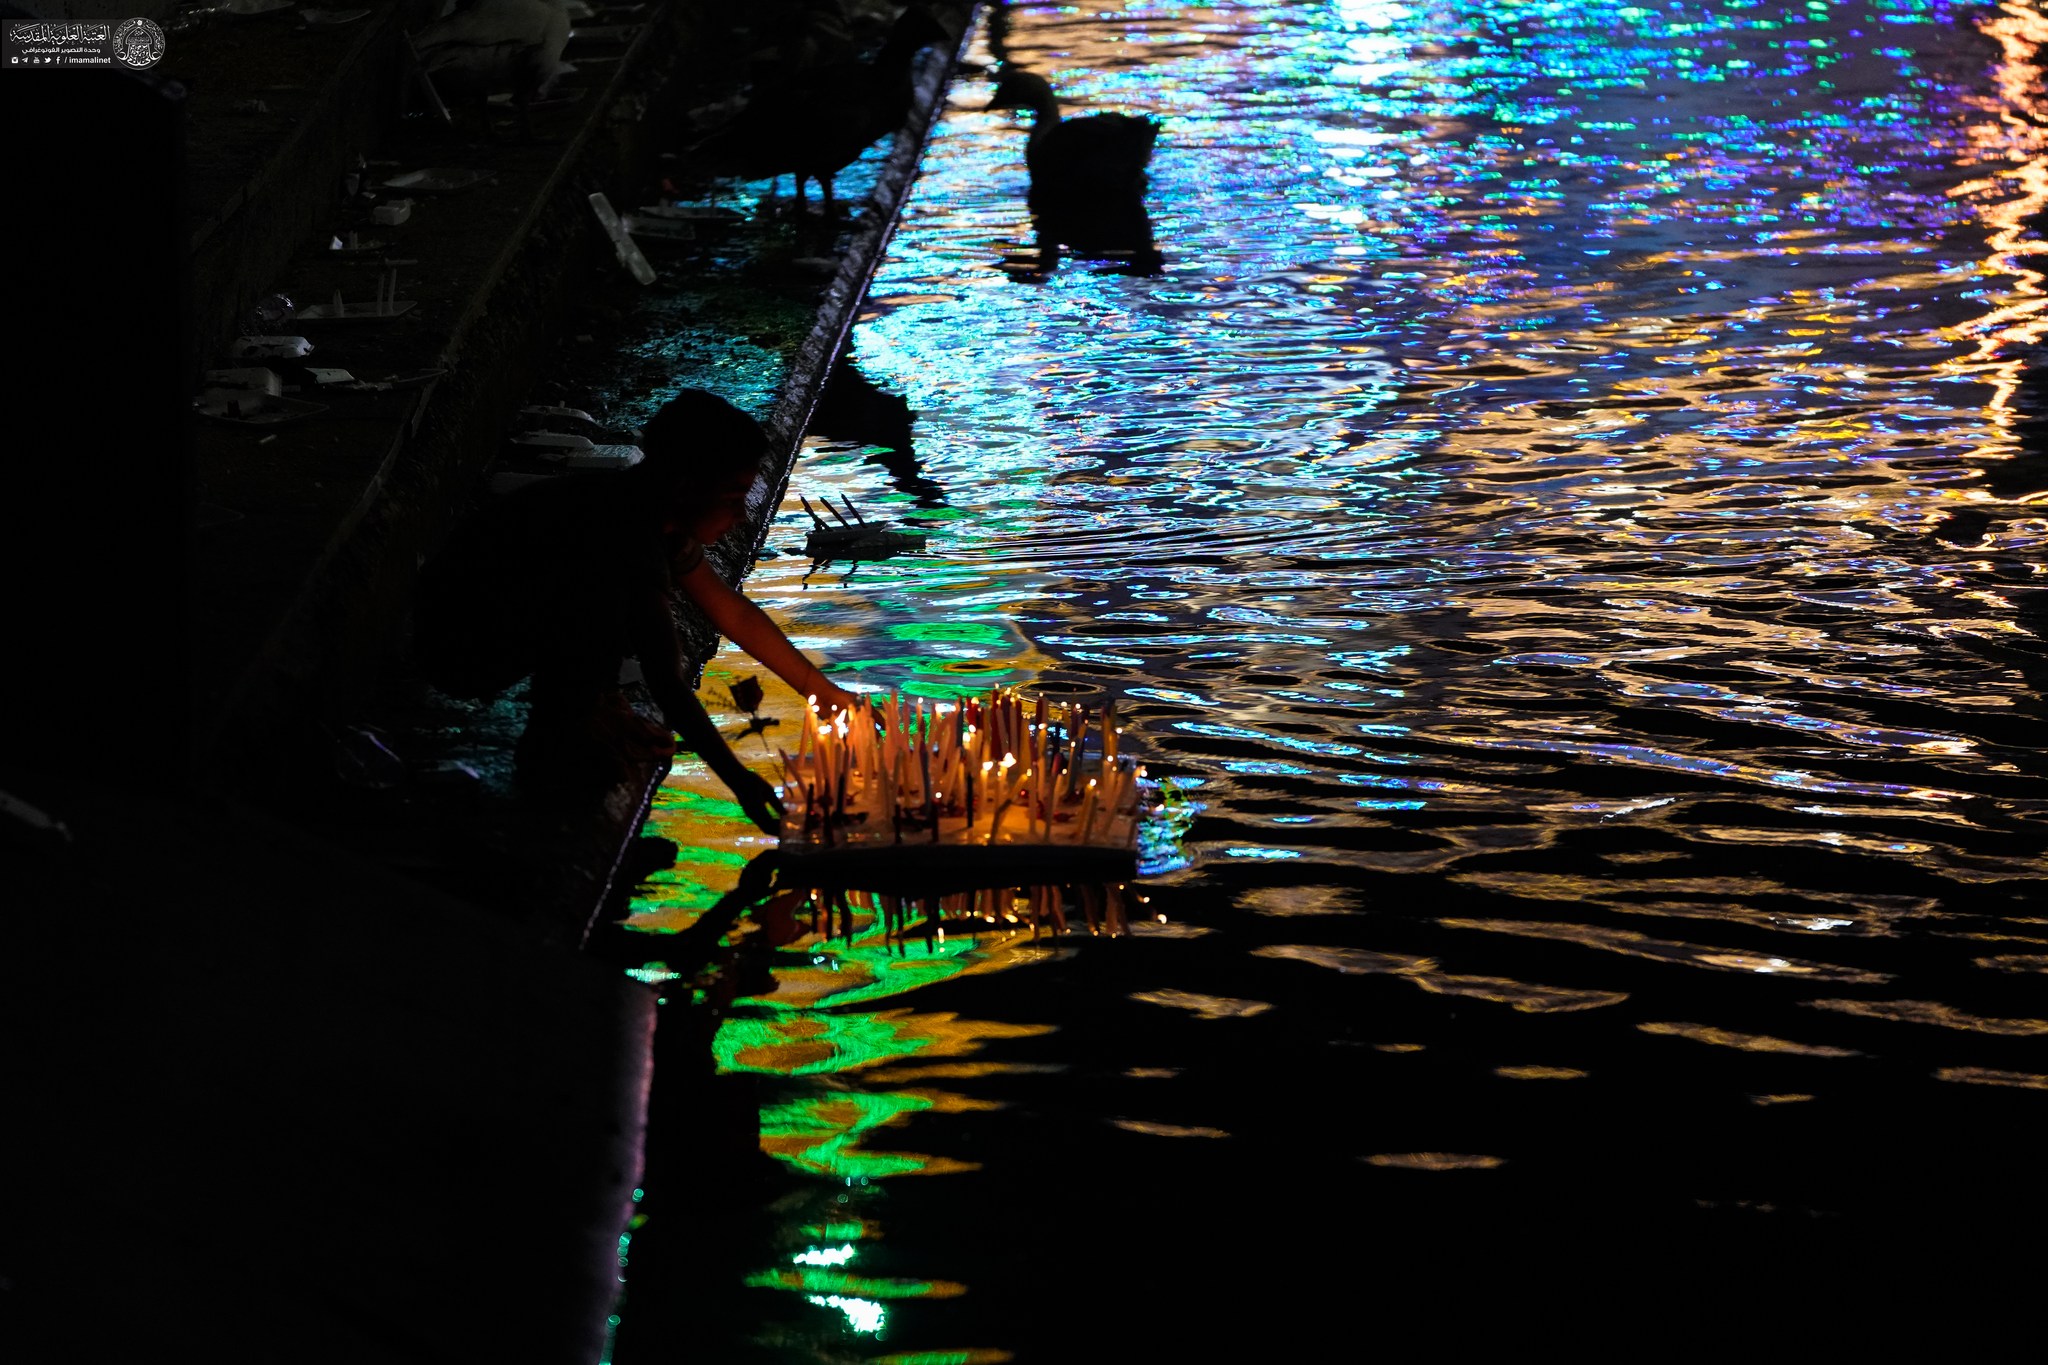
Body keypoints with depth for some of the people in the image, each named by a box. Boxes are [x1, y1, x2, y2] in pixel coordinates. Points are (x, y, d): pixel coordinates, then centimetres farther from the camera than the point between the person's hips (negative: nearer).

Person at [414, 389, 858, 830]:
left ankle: (597, 706, 10)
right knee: (606, 596, -29)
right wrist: (738, 780, -23)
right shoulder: (627, 535, -29)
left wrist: (823, 691, 12)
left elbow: (735, 614, 11)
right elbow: (667, 684, -27)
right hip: (458, 651, -9)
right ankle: (548, 748, -13)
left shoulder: (653, 519, 0)